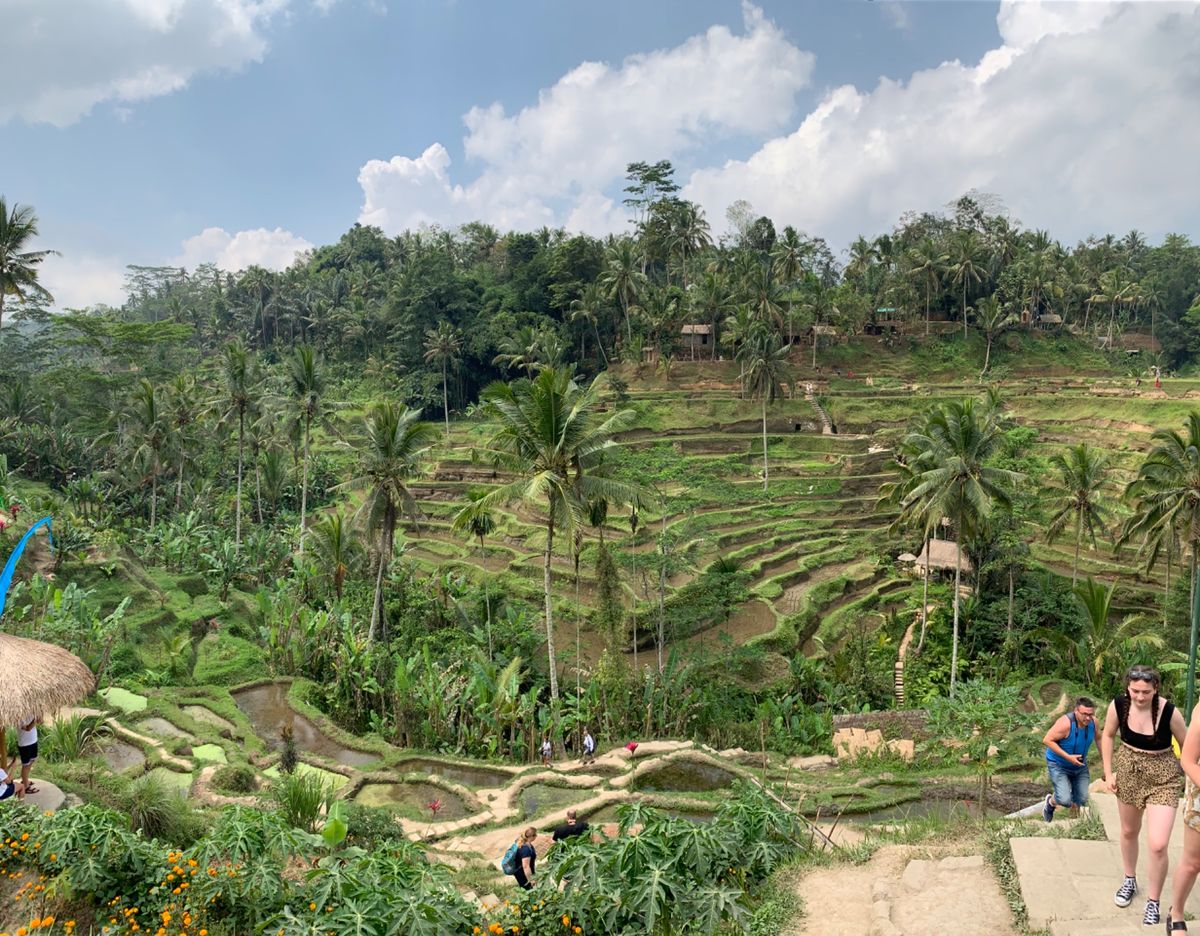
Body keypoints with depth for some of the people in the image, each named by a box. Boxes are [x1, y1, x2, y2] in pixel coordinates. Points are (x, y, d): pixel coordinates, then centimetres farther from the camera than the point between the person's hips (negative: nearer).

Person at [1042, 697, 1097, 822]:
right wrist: (1068, 757, -30)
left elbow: (1098, 738, 6)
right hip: (1058, 765, -6)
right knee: (1065, 800, -16)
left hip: (1079, 765, 6)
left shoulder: (1093, 721, -15)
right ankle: (1050, 802, 21)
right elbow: (1047, 740, -27)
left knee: (1082, 800, 9)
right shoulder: (1065, 723, -32)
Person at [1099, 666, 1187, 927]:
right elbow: (1108, 735, 1)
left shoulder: (1169, 712, -25)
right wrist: (1108, 773, 1)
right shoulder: (1118, 705, -17)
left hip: (1163, 778, -3)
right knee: (1129, 832, 22)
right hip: (1128, 772, 3)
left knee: (1157, 845, -10)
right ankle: (1130, 880, 47)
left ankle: (1153, 903, 11)